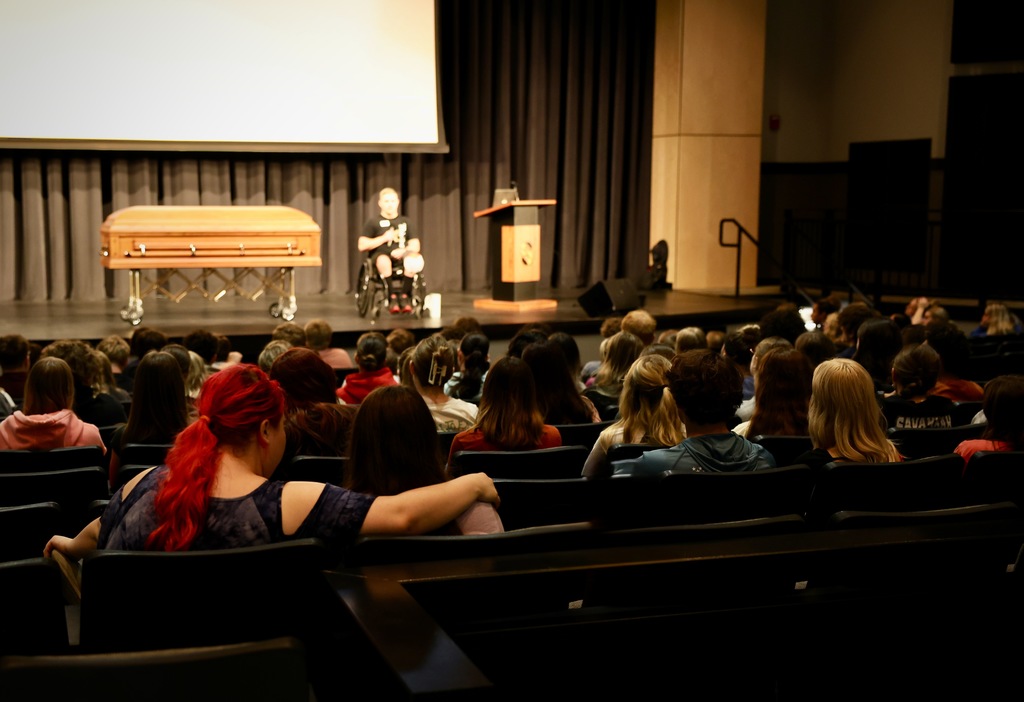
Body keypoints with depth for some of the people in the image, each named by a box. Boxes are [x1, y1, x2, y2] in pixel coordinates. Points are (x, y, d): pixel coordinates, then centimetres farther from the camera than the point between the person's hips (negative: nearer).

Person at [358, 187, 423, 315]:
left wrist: (405, 250, -10)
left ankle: (405, 296, -25)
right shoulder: (373, 222, 12)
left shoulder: (404, 221, 20)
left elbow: (415, 245, 12)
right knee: (384, 260, -41)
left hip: (401, 256, 2)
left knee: (414, 259, -35)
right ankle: (392, 297, -30)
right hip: (380, 255, -2)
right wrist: (384, 238, -5)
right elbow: (362, 246, 2)